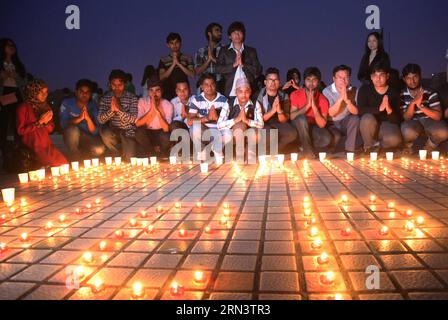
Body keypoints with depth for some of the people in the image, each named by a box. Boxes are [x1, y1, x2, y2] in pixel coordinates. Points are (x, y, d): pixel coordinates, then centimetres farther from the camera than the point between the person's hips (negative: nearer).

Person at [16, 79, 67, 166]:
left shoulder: (46, 106, 13)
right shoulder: (24, 107, -4)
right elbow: (20, 131, -7)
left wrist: (46, 122, -5)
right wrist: (39, 122, -13)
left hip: (47, 144, 5)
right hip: (32, 146, -5)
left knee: (64, 164, -19)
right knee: (54, 165, -25)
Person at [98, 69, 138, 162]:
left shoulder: (132, 98, -7)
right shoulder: (105, 98, 0)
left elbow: (133, 119, -18)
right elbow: (100, 120, -9)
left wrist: (119, 109, -32)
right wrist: (111, 110, -28)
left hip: (129, 132, -2)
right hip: (113, 131, 2)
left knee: (128, 160, -19)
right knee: (105, 133, -33)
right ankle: (118, 156, -4)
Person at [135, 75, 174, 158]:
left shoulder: (168, 105, -11)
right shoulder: (142, 102, -7)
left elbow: (166, 129, -24)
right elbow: (138, 124, -20)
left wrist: (157, 109, -33)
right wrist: (152, 109, -29)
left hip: (161, 134, -1)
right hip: (147, 134, 1)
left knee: (166, 136, -34)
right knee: (140, 132, -31)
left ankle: (161, 155, 0)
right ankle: (154, 154, -5)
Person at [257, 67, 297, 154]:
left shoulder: (284, 96, 0)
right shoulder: (259, 95, -8)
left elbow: (284, 120, -5)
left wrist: (279, 111, -27)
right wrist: (272, 111, -28)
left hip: (278, 124, 3)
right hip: (263, 124, -3)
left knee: (292, 134, -26)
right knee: (270, 135, -36)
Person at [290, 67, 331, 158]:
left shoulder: (323, 100, -10)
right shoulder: (296, 94, -11)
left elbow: (322, 125, -18)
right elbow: (292, 117, -21)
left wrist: (314, 106, -29)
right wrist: (307, 106, -32)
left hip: (313, 127, 1)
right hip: (298, 127, -1)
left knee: (327, 140, -28)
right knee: (302, 118, -36)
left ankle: (304, 145, -1)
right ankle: (307, 148, -19)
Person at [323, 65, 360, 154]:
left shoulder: (353, 91, -5)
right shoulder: (327, 91, -10)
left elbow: (355, 112, -16)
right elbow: (331, 113, -20)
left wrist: (347, 99, -34)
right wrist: (341, 98, -32)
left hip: (347, 123, 3)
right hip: (332, 124, -3)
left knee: (355, 119, -29)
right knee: (335, 136, -33)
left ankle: (350, 150, -19)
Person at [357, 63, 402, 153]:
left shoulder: (394, 92, -3)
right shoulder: (365, 89, -4)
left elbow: (397, 120, -8)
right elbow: (360, 110, -21)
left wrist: (389, 111, -31)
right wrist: (379, 108, -35)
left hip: (387, 125, 0)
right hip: (369, 127, 0)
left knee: (395, 140, -32)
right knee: (367, 118, -34)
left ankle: (376, 145, 3)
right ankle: (368, 146, -7)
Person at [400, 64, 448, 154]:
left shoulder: (430, 93, -11)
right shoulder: (402, 95, -9)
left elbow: (438, 116, -18)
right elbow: (406, 118, -12)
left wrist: (420, 105, -33)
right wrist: (413, 102, -31)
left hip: (429, 121, 1)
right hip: (412, 123, -1)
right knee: (408, 132, -38)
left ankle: (430, 146, 4)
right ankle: (408, 145, 1)